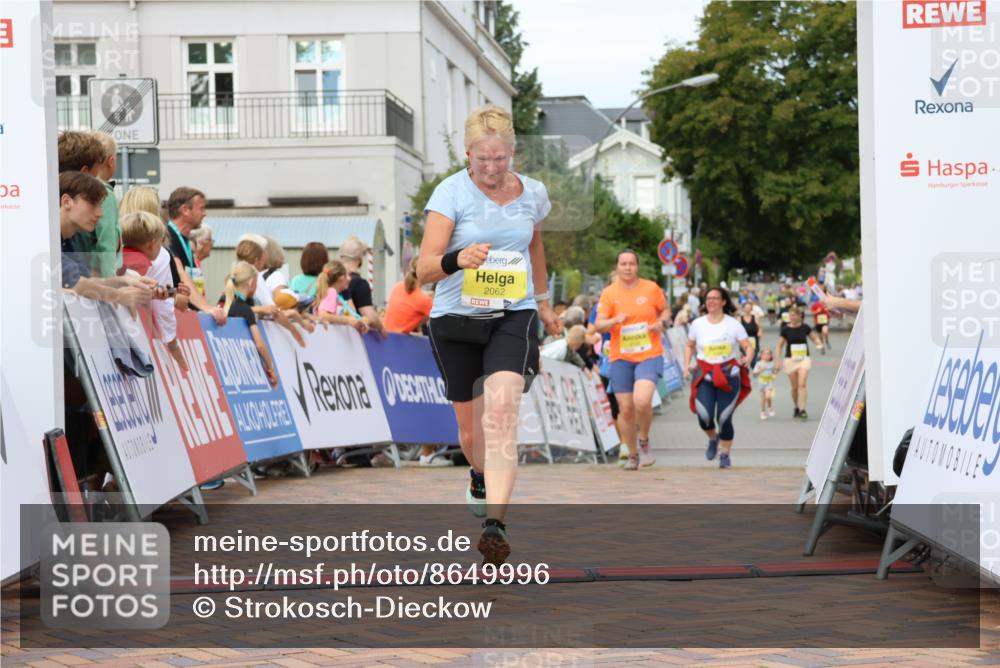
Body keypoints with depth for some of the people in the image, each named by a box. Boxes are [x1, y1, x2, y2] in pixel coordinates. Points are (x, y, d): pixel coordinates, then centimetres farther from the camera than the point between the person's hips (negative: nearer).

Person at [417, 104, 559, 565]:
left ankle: (495, 524, -31)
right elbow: (424, 270, -18)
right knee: (470, 430, 12)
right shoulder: (451, 192, -10)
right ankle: (481, 478, 50)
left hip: (513, 317, 0)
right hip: (455, 320, 0)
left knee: (501, 410, -24)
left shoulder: (532, 193, 2)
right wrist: (457, 259, -39)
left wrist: (542, 301, 34)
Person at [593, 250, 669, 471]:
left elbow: (665, 310, 17)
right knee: (626, 409, 3)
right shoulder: (609, 293, 1)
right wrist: (614, 321, -26)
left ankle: (644, 441, 3)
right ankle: (633, 455, 24)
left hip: (649, 356, -1)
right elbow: (598, 325, -6)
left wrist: (662, 323, -5)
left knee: (642, 401, -24)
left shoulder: (651, 288, 2)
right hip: (621, 359, 2)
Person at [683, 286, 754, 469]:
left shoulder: (733, 324, -2)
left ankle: (726, 454, 17)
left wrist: (747, 358, -24)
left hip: (729, 375, -1)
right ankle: (713, 438, 25)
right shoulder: (697, 324, 3)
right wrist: (687, 365, 1)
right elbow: (690, 346, 16)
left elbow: (748, 347, -2)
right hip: (705, 375, 1)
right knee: (704, 417, -10)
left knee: (724, 418, -3)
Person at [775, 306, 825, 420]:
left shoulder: (805, 327, 0)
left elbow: (814, 338, 12)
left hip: (804, 358, -1)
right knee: (794, 387, 7)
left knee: (802, 384, -16)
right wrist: (777, 360, -1)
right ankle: (796, 408, 28)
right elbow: (780, 346, 5)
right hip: (790, 359, 1)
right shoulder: (785, 329, -1)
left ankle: (802, 409, -14)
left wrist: (819, 343, -10)